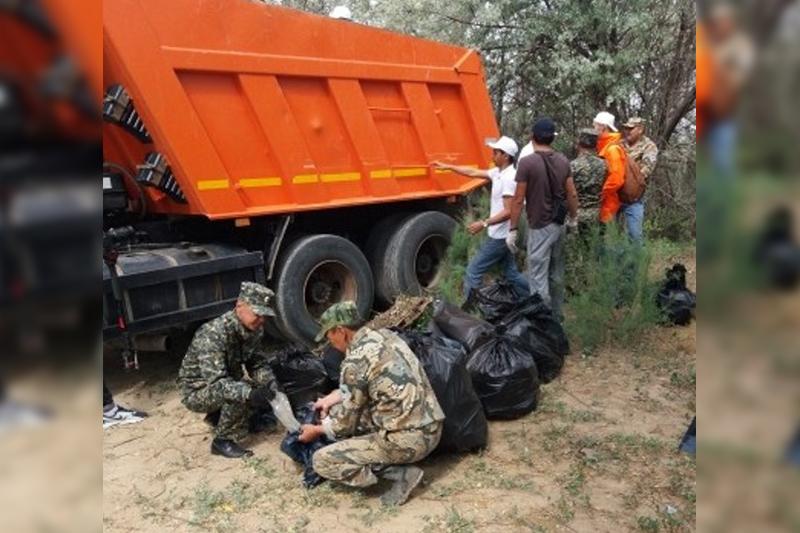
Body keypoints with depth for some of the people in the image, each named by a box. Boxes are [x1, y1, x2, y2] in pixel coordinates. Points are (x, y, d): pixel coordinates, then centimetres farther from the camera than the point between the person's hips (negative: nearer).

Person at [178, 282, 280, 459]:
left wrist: (270, 383, -23)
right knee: (239, 394, -31)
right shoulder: (213, 334, -32)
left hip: (226, 383, 8)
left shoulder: (254, 330, -9)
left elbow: (258, 363, -2)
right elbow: (216, 382, -37)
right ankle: (223, 441, -9)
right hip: (197, 392, -8)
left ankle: (218, 415, 15)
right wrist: (249, 394, -51)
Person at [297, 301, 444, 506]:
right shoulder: (384, 335, 8)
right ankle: (396, 463, 13)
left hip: (408, 439, -9)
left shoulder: (355, 361, -15)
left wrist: (317, 430, 14)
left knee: (322, 461, -2)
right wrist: (333, 397, 26)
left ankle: (401, 473, -2)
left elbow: (346, 423, -4)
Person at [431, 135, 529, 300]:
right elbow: (473, 172, 17)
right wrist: (447, 166, 16)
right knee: (511, 273, 18)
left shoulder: (509, 178, -22)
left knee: (473, 271, -3)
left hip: (499, 236, -10)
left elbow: (508, 211, -25)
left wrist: (484, 224, -28)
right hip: (502, 235, 10)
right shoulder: (499, 172, 8)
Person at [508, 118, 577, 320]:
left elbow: (518, 200, -13)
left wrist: (512, 230, -7)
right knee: (556, 274, 18)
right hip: (559, 225, 7)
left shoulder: (527, 162, -14)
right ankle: (556, 315, 31)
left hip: (539, 227, -7)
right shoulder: (563, 160, 3)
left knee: (538, 278, -1)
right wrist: (574, 219, 20)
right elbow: (572, 194, 6)